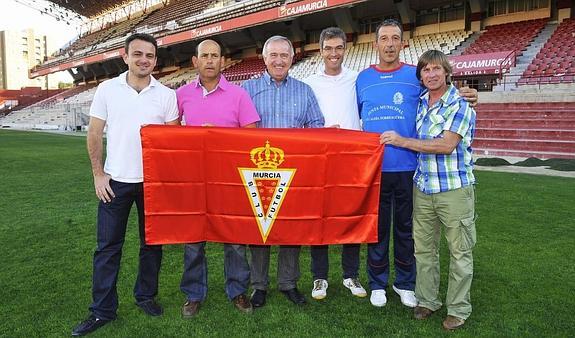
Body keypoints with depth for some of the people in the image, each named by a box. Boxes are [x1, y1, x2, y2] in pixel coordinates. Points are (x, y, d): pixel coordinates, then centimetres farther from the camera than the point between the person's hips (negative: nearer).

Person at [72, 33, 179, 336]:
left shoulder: (166, 94, 1)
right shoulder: (107, 89, 1)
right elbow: (95, 134, 3)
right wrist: (98, 174, -2)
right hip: (115, 180, 0)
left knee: (152, 243, 11)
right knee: (108, 246, 6)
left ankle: (146, 296, 30)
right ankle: (102, 310, 18)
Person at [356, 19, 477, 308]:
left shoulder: (416, 76, 2)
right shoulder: (363, 79, 6)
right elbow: (354, 118, 14)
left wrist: (464, 98, -7)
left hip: (408, 167, 0)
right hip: (373, 167, 1)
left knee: (406, 228, 12)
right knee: (377, 227, 11)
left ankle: (405, 283, 29)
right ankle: (377, 283, 27)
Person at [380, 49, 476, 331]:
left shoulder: (461, 105, -7)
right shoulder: (419, 103, 10)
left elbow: (447, 145, -19)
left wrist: (402, 141, -16)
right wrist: (394, 139, 6)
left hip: (454, 189, -5)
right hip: (422, 188, 5)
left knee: (460, 251, 5)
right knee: (423, 248, 12)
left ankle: (458, 309, 20)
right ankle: (427, 300, 27)